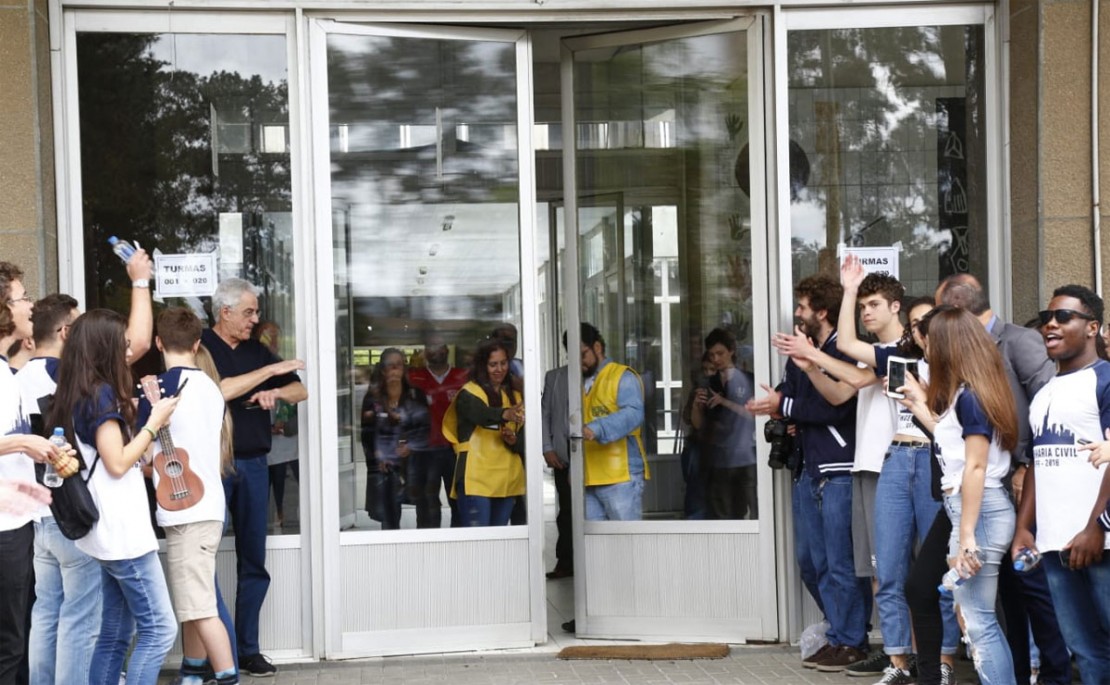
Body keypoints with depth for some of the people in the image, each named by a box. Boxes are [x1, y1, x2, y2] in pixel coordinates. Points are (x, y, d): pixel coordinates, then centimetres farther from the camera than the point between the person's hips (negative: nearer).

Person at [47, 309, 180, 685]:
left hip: (111, 533, 10)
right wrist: (154, 423, -8)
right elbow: (118, 463, -17)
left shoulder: (79, 395, 15)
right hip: (122, 532, -10)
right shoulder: (102, 393, -13)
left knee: (115, 633, 11)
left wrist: (153, 419, 13)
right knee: (159, 629, -8)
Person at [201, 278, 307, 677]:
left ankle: (248, 649, 13)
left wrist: (275, 392, -6)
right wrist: (270, 371, -15)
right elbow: (218, 391, -18)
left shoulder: (256, 351, 14)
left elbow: (300, 391, 16)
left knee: (254, 562, 6)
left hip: (253, 465, 6)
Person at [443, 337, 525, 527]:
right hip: (476, 479, -6)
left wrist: (514, 440, -12)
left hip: (507, 480, 6)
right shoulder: (469, 394, -3)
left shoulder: (513, 396, 15)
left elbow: (524, 441, 11)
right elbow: (481, 413, -27)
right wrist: (505, 414, -47)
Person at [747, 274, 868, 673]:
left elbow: (835, 407, -20)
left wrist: (784, 407, -13)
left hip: (838, 471, -8)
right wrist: (786, 414, -12)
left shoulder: (843, 352, -10)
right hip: (809, 469, 8)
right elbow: (787, 396, 10)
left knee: (838, 562, -5)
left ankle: (850, 641, 5)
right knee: (810, 562, 11)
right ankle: (842, 632, 23)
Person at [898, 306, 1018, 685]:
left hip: (979, 511, -10)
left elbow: (975, 467, -20)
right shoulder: (970, 393, 14)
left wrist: (966, 536, -22)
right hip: (974, 510, 10)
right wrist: (918, 404, 32)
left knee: (978, 621, -8)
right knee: (981, 619, 13)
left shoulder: (968, 396, -14)